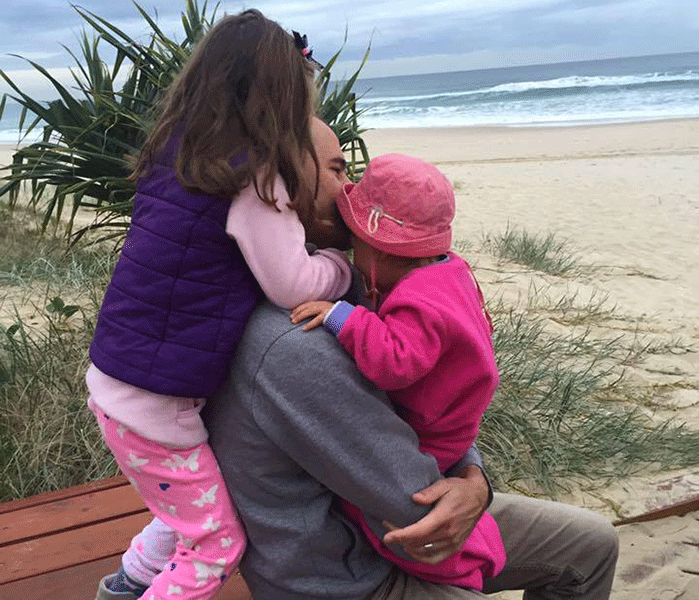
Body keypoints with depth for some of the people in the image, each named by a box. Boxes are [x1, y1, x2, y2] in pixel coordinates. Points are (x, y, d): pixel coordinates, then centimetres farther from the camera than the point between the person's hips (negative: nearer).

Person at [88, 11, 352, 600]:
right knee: (218, 544, 9)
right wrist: (345, 260, 0)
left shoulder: (174, 151, 5)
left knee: (195, 507, 28)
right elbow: (294, 286, -18)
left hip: (111, 376, 9)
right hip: (151, 404, -9)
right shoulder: (251, 177, -20)